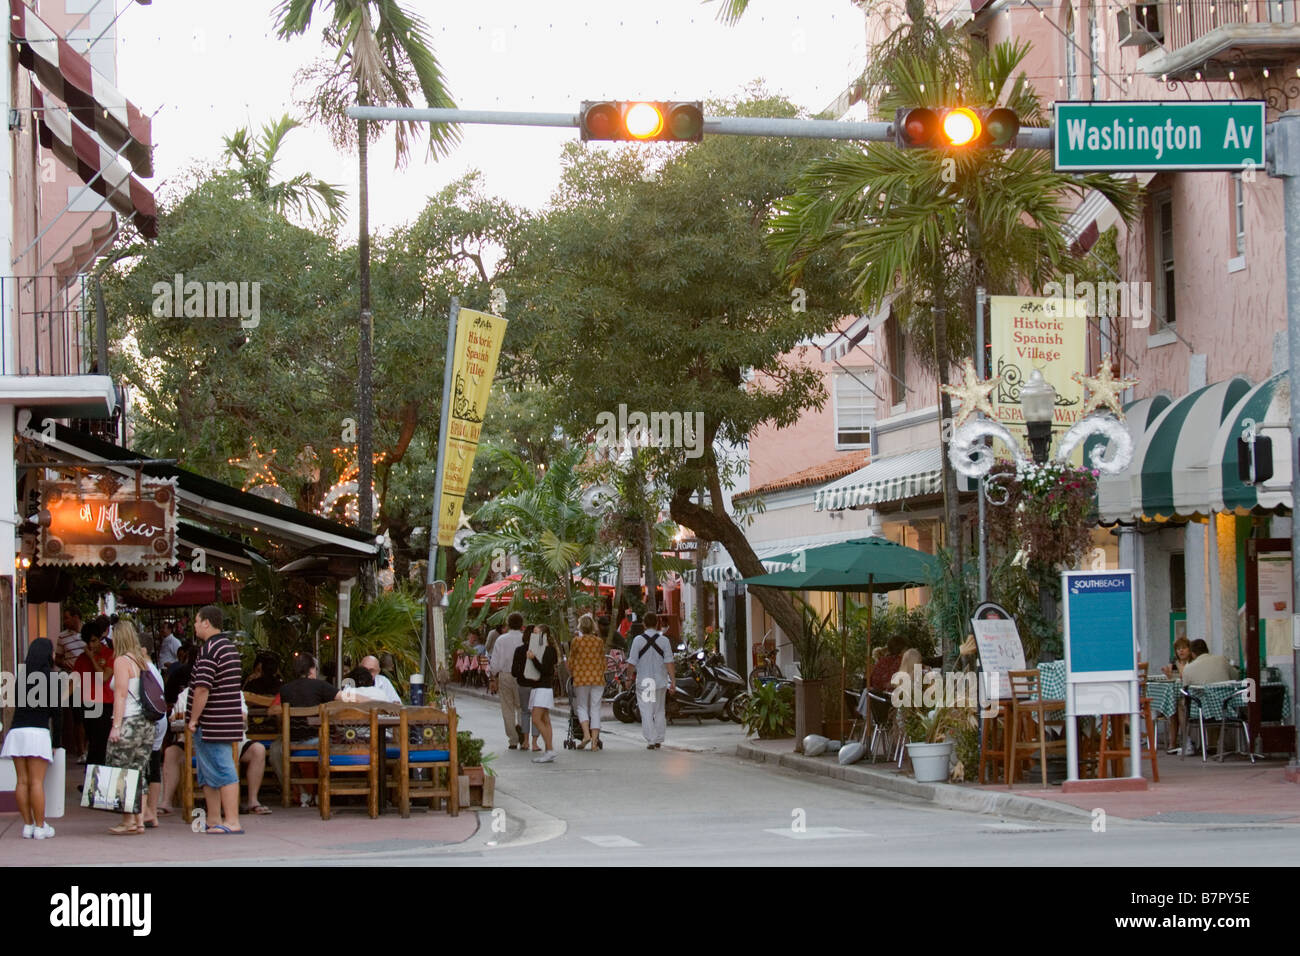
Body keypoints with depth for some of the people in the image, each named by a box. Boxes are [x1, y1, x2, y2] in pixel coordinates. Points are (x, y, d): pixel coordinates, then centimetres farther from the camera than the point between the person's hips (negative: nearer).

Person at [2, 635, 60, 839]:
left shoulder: (22, 675, 13)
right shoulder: (50, 677, -2)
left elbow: (19, 705, 15)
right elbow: (56, 712, -3)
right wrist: (55, 743, 6)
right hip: (37, 732, -5)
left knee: (22, 781, 5)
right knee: (37, 782, -5)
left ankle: (28, 825, 8)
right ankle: (40, 827, -4)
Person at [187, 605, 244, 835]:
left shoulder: (209, 650, -16)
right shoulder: (230, 646, 15)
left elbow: (202, 689, -22)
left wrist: (193, 720, -14)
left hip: (211, 722, -10)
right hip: (228, 720, 10)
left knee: (222, 771, -9)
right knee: (209, 773, 17)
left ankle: (232, 821, -10)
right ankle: (214, 820, 23)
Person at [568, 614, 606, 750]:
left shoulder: (576, 641, -4)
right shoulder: (599, 641, 3)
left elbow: (571, 661, 3)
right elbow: (603, 661, 10)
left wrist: (571, 673, 21)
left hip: (581, 678, -2)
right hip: (597, 678, 2)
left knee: (581, 707, 9)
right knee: (595, 709, 5)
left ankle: (586, 734, -12)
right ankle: (594, 742, 2)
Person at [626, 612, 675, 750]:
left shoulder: (638, 640, -7)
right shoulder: (664, 640, -4)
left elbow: (631, 663, -6)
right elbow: (669, 663, -6)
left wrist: (629, 677, 8)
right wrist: (673, 682, -3)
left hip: (643, 683, -2)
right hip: (660, 681, 2)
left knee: (647, 713, 2)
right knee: (660, 712, 15)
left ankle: (651, 741, -3)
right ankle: (659, 741, 19)